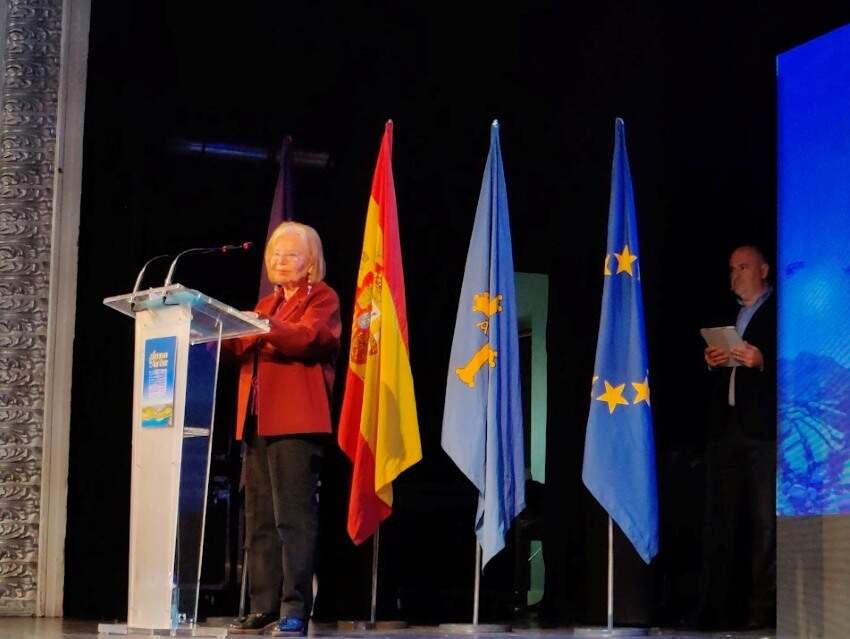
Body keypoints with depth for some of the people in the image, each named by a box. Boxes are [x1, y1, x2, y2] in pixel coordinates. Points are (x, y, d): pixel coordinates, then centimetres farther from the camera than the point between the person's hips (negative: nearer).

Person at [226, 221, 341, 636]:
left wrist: (263, 326, -30)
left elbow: (305, 337, -16)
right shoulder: (266, 304, 25)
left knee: (293, 517, -11)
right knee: (259, 521, 5)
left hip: (295, 421, -7)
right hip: (256, 422, 7)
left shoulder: (322, 298, 4)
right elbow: (243, 349, 16)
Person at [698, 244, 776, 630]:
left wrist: (763, 362, -19)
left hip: (763, 427, -6)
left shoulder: (780, 311, 4)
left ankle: (763, 609, -6)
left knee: (765, 521, -7)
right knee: (718, 520, 5)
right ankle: (714, 609, 6)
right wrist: (711, 362, 2)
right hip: (725, 425, 6)